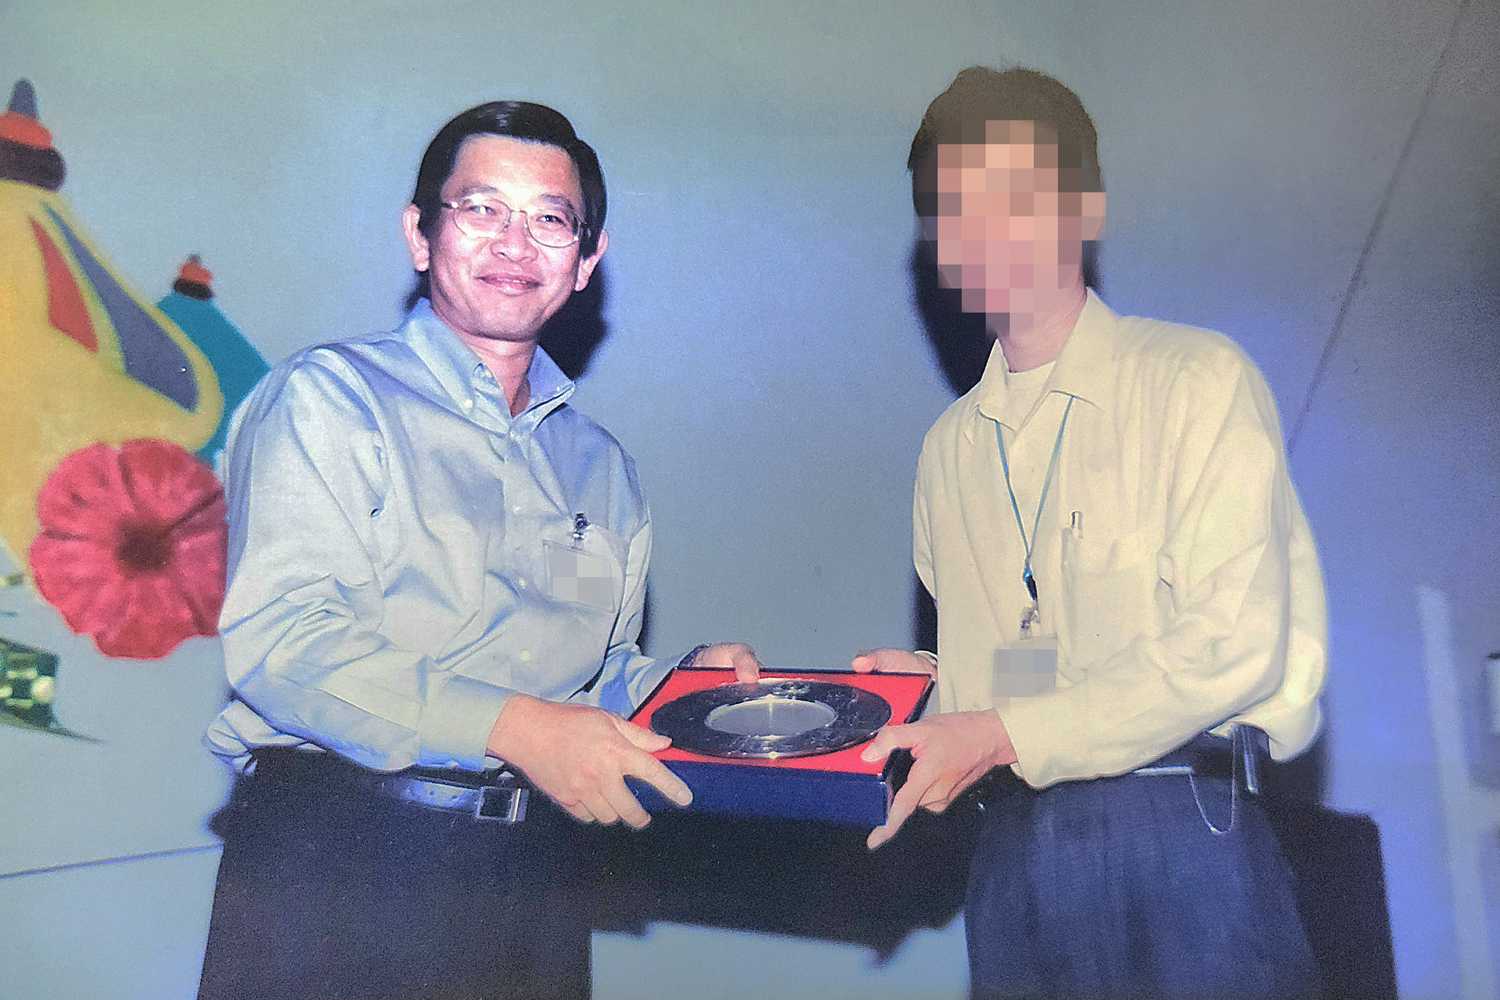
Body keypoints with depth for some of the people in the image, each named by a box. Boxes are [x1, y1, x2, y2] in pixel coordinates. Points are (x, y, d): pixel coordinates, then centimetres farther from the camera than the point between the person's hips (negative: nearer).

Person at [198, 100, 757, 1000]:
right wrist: (511, 725, -23)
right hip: (337, 854, -4)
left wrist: (684, 681, 0)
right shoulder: (329, 400, -2)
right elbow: (278, 635, -15)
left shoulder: (601, 468, 15)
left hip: (533, 874, 5)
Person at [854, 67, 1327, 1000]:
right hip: (1016, 847, 5)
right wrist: (931, 684, -4)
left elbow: (1233, 645, -13)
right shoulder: (951, 445, 13)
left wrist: (1004, 734, -16)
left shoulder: (1198, 379, -4)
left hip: (1181, 835, -4)